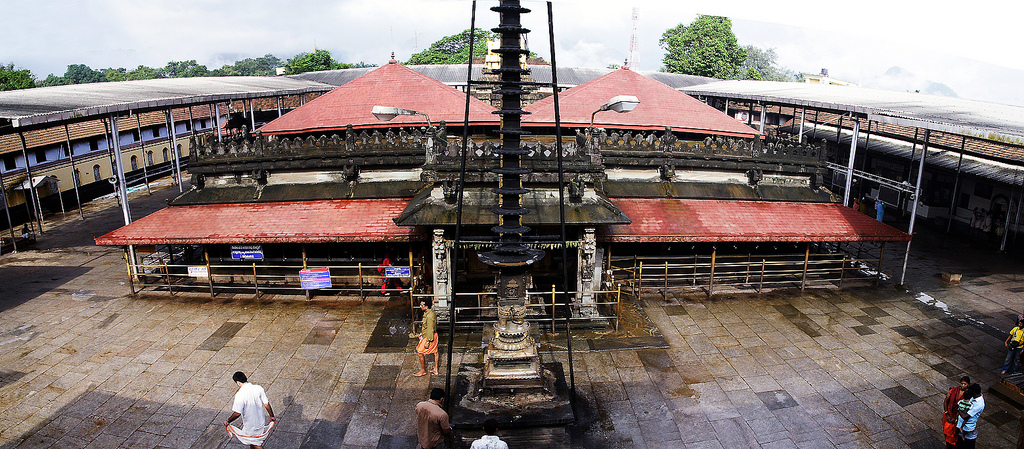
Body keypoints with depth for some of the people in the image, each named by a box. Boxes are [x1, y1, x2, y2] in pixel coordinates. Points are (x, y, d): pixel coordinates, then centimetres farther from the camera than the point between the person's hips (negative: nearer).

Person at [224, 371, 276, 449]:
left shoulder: (240, 395, -25)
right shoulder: (259, 388, -11)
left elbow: (237, 413, -25)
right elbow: (266, 404, -5)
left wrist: (228, 421, -7)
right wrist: (272, 416, 7)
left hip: (249, 425, -5)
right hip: (260, 421, 5)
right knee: (252, 443, 28)